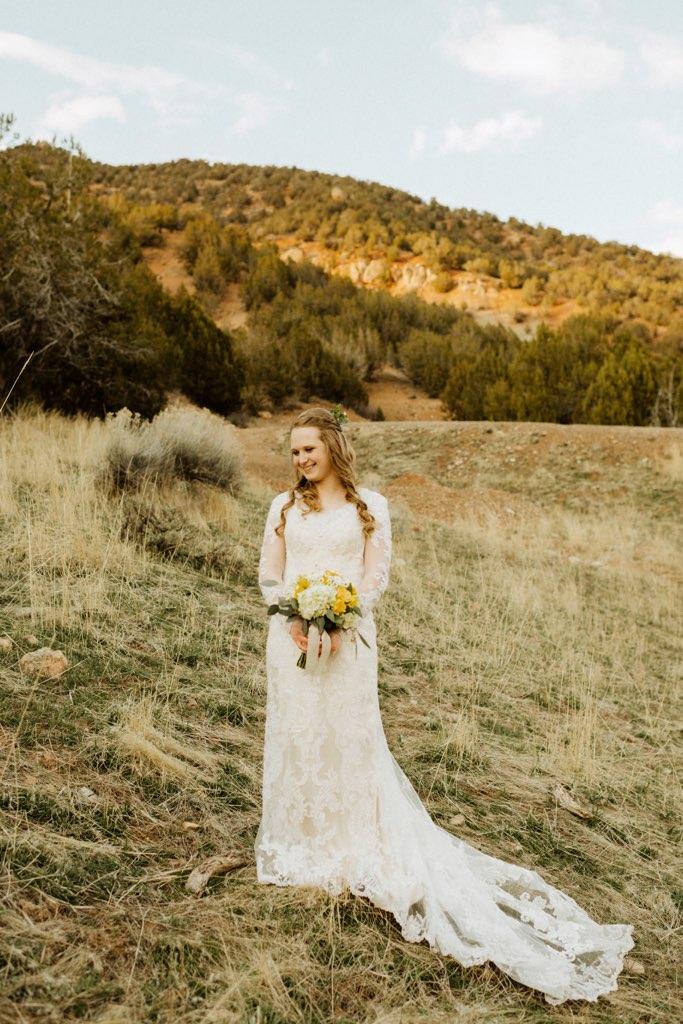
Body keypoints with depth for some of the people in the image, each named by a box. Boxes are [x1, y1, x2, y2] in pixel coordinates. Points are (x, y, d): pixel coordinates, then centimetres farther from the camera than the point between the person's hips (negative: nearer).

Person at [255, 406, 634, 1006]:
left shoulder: (369, 506, 1)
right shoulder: (284, 506, 9)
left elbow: (376, 578, -3)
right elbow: (269, 575, 7)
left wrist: (339, 626, -16)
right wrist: (295, 622, -10)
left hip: (348, 640, -3)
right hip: (291, 638, 3)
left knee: (349, 738, 2)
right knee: (294, 737, 8)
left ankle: (354, 849, 16)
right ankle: (295, 846, 24)